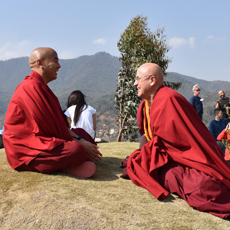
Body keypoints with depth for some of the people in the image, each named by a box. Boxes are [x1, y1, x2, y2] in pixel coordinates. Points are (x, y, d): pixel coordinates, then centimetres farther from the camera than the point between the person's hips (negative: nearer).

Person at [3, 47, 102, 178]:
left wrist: (80, 139, -2)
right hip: (26, 149, -11)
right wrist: (81, 144, -13)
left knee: (83, 134, 11)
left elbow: (58, 122, 10)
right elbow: (50, 127, -20)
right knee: (76, 150, -32)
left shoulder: (41, 86, 13)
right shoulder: (31, 88, -18)